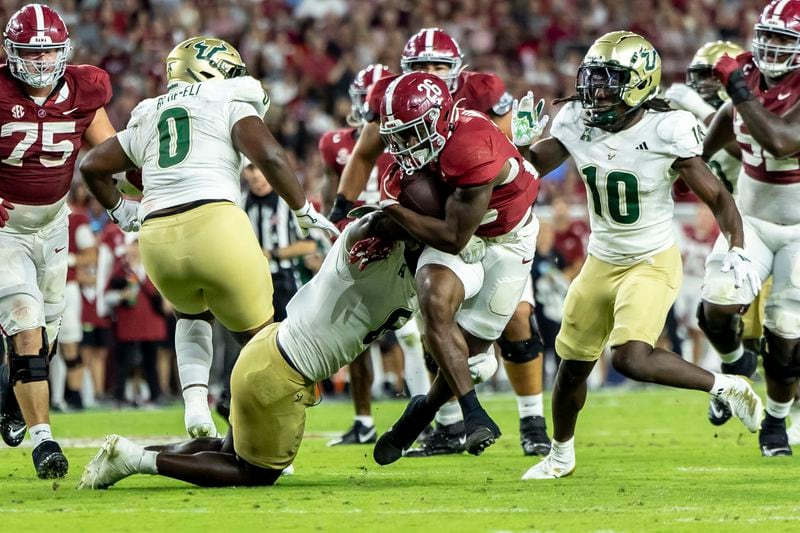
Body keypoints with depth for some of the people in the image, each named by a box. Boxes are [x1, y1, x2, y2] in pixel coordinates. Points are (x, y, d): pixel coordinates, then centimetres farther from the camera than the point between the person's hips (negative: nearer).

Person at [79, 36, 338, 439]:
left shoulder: (148, 118, 25)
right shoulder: (230, 105, 10)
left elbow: (92, 165, 29)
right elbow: (268, 156, -6)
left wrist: (118, 209, 42)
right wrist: (304, 210, 4)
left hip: (157, 240, 4)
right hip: (215, 224, -4)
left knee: (192, 313, 34)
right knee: (258, 334, 14)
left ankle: (195, 400, 9)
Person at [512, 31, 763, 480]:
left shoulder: (666, 132, -21)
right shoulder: (578, 123, -8)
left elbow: (718, 197, -14)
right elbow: (530, 167, 5)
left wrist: (737, 249, -28)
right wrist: (521, 139, -16)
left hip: (652, 263, -6)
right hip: (601, 263, 6)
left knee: (632, 358, -26)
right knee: (573, 367, 14)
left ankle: (726, 386, -5)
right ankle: (561, 455, 39)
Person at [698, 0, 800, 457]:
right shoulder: (750, 75, -4)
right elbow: (730, 118, 19)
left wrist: (737, 87, -36)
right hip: (751, 218, 4)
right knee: (719, 306, -16)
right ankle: (736, 366, 17)